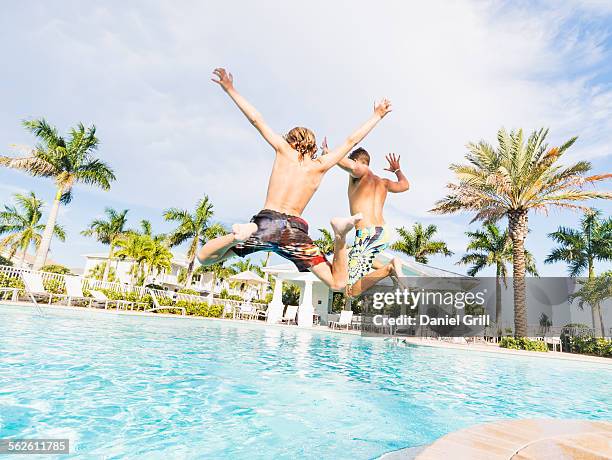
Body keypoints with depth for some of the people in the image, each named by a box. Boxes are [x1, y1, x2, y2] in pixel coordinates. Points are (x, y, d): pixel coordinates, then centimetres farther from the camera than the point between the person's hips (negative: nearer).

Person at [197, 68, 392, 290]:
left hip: (266, 221, 0)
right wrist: (377, 115, 37)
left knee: (204, 257, 9)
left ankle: (240, 234, -21)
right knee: (338, 283, 4)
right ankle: (339, 237, -22)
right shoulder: (321, 165, 14)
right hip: (296, 229, 1)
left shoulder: (284, 150, 12)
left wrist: (229, 89, 27)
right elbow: (352, 140, 23)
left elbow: (256, 120, 17)